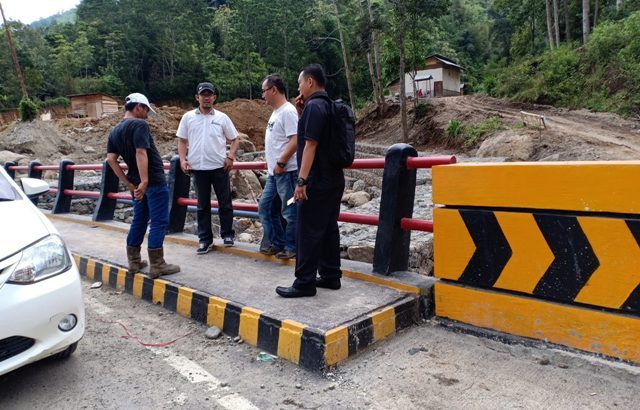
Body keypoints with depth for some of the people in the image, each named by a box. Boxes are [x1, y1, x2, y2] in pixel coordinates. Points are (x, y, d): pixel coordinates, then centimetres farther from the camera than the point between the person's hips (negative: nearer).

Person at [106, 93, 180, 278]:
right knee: (159, 222, -4)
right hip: (154, 181, -8)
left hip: (137, 182, 8)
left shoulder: (115, 131, 12)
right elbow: (141, 153, -23)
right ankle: (157, 265, -2)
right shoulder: (139, 124, -12)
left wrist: (129, 184, 5)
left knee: (139, 220, 17)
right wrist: (144, 181, -26)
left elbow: (111, 159, 6)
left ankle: (134, 261, 21)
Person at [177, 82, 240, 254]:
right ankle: (205, 239, 16)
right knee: (203, 205, 8)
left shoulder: (222, 117, 4)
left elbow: (235, 139, 8)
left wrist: (230, 157, -6)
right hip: (198, 168, 1)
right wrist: (182, 159, -3)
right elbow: (182, 141, 10)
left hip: (219, 167, -1)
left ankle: (227, 234, 21)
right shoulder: (188, 117, 6)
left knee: (225, 202, 6)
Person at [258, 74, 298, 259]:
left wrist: (281, 163, -20)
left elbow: (295, 141, -22)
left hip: (286, 172, -10)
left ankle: (291, 247, 11)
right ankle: (278, 243, 24)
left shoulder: (288, 111, -14)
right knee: (265, 207, 15)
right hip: (274, 173, 11)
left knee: (290, 211, 0)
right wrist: (273, 164, 16)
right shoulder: (276, 112, 16)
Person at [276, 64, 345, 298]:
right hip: (334, 179, 10)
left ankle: (305, 283, 3)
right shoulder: (328, 105, 16)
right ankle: (331, 276, 21)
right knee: (329, 229, 13)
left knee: (309, 232, -4)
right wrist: (302, 113, 13)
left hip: (317, 182, -10)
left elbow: (310, 144, -20)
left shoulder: (314, 106, -13)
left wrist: (301, 180, -21)